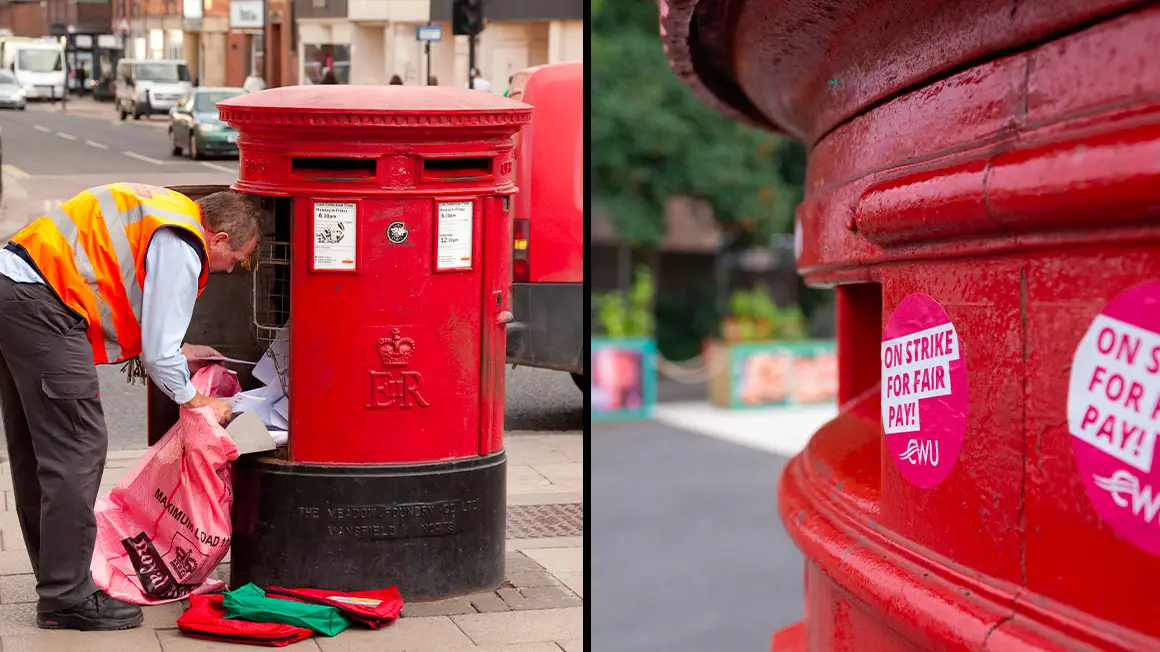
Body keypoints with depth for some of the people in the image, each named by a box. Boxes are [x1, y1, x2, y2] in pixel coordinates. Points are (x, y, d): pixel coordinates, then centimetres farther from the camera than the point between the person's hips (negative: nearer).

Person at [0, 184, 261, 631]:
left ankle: (57, 579, 26)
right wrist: (196, 402, 6)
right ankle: (66, 598, -3)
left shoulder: (165, 211, 20)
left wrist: (178, 352, 29)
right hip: (37, 305, -11)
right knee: (77, 450, -6)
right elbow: (157, 353, -10)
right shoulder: (181, 249, -11)